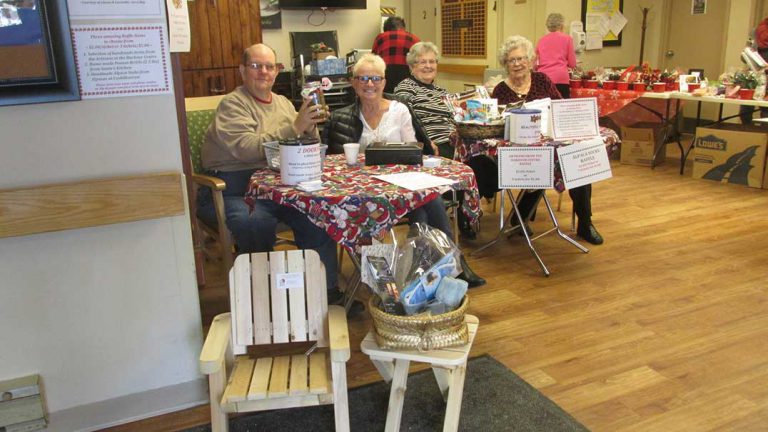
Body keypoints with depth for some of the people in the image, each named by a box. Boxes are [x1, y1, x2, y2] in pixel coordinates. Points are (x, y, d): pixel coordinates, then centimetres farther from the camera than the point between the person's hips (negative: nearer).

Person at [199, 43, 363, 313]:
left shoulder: (283, 103, 18)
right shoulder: (232, 104, -3)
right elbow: (247, 149, -20)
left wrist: (310, 126, -4)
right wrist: (295, 127, -23)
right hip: (233, 188, -5)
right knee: (258, 223, -34)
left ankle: (327, 290, -6)